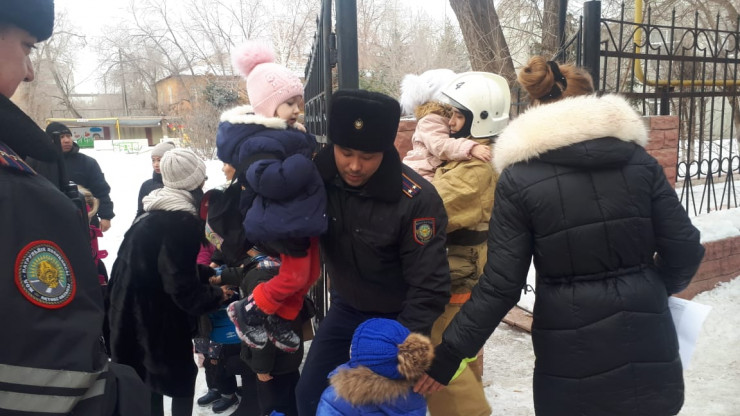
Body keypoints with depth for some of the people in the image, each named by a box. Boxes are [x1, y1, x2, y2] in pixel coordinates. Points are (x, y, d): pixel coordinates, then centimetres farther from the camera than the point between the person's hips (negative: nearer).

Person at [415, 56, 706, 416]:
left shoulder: (519, 178, -9)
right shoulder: (638, 160, -1)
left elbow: (501, 284, -12)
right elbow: (684, 249, 2)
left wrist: (449, 354, -4)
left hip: (571, 352, -2)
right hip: (647, 342, 3)